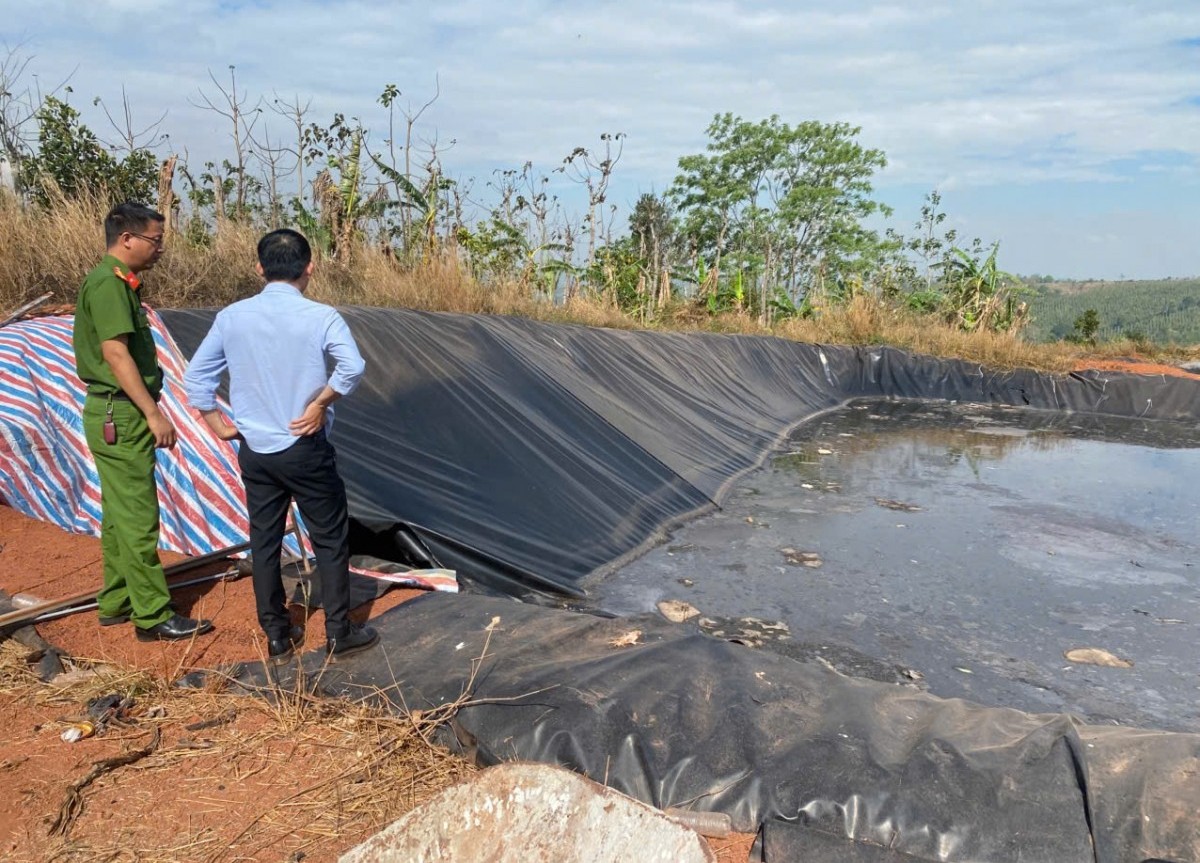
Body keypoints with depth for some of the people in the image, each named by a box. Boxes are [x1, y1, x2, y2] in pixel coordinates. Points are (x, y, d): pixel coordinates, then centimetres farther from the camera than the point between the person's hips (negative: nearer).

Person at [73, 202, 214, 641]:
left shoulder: (118, 283, 15)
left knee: (119, 514, 16)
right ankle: (153, 615, 1)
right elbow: (116, 355, -23)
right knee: (138, 517, -6)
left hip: (117, 413, 10)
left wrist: (146, 412, 21)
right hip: (119, 416, -10)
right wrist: (153, 412, -24)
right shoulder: (107, 284, -16)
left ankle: (117, 602, 26)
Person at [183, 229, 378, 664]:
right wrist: (320, 403, -16)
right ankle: (340, 634, 18)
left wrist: (217, 425, 12)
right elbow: (352, 367, -29)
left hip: (255, 451, 4)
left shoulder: (231, 317, 0)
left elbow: (195, 377, 5)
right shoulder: (320, 316, -13)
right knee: (330, 540, 10)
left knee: (264, 543, 14)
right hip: (306, 450, -4)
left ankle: (277, 639, 24)